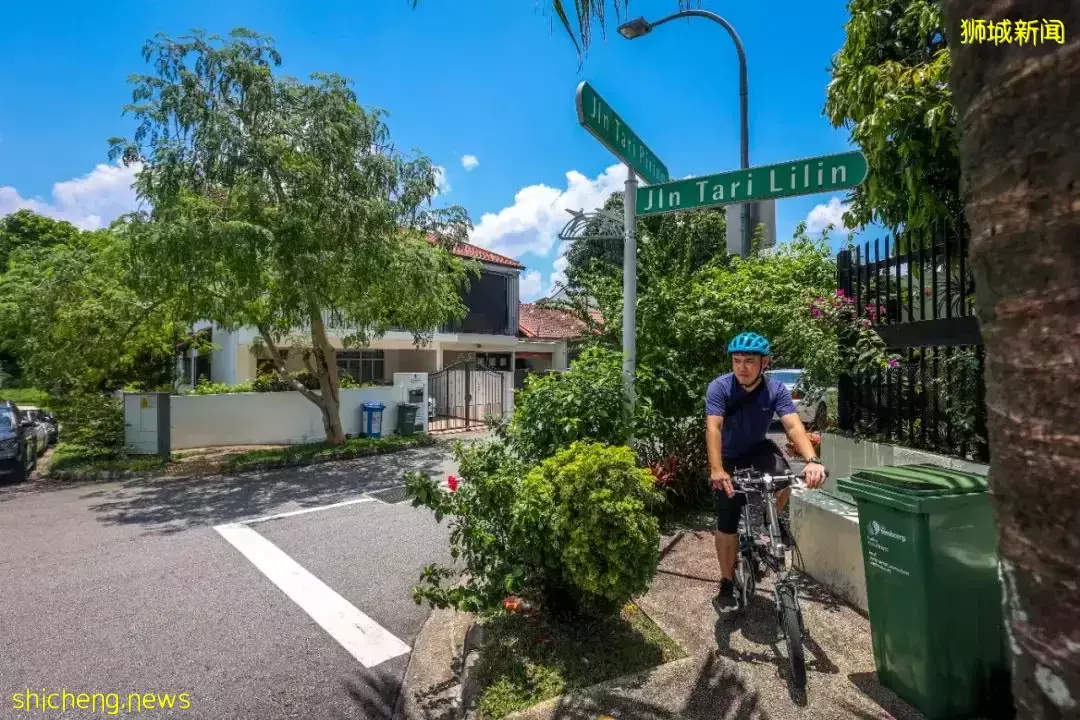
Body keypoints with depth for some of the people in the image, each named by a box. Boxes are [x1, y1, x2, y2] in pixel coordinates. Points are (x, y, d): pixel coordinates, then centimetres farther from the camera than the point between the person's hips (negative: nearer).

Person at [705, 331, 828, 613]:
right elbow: (713, 428, -36)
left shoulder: (776, 389, -18)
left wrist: (812, 460, -48)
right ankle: (727, 584, 20)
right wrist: (716, 470, -50)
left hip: (759, 449, 2)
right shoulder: (719, 388, -25)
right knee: (727, 524, -1)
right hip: (729, 457, -1)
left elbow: (794, 425, -30)